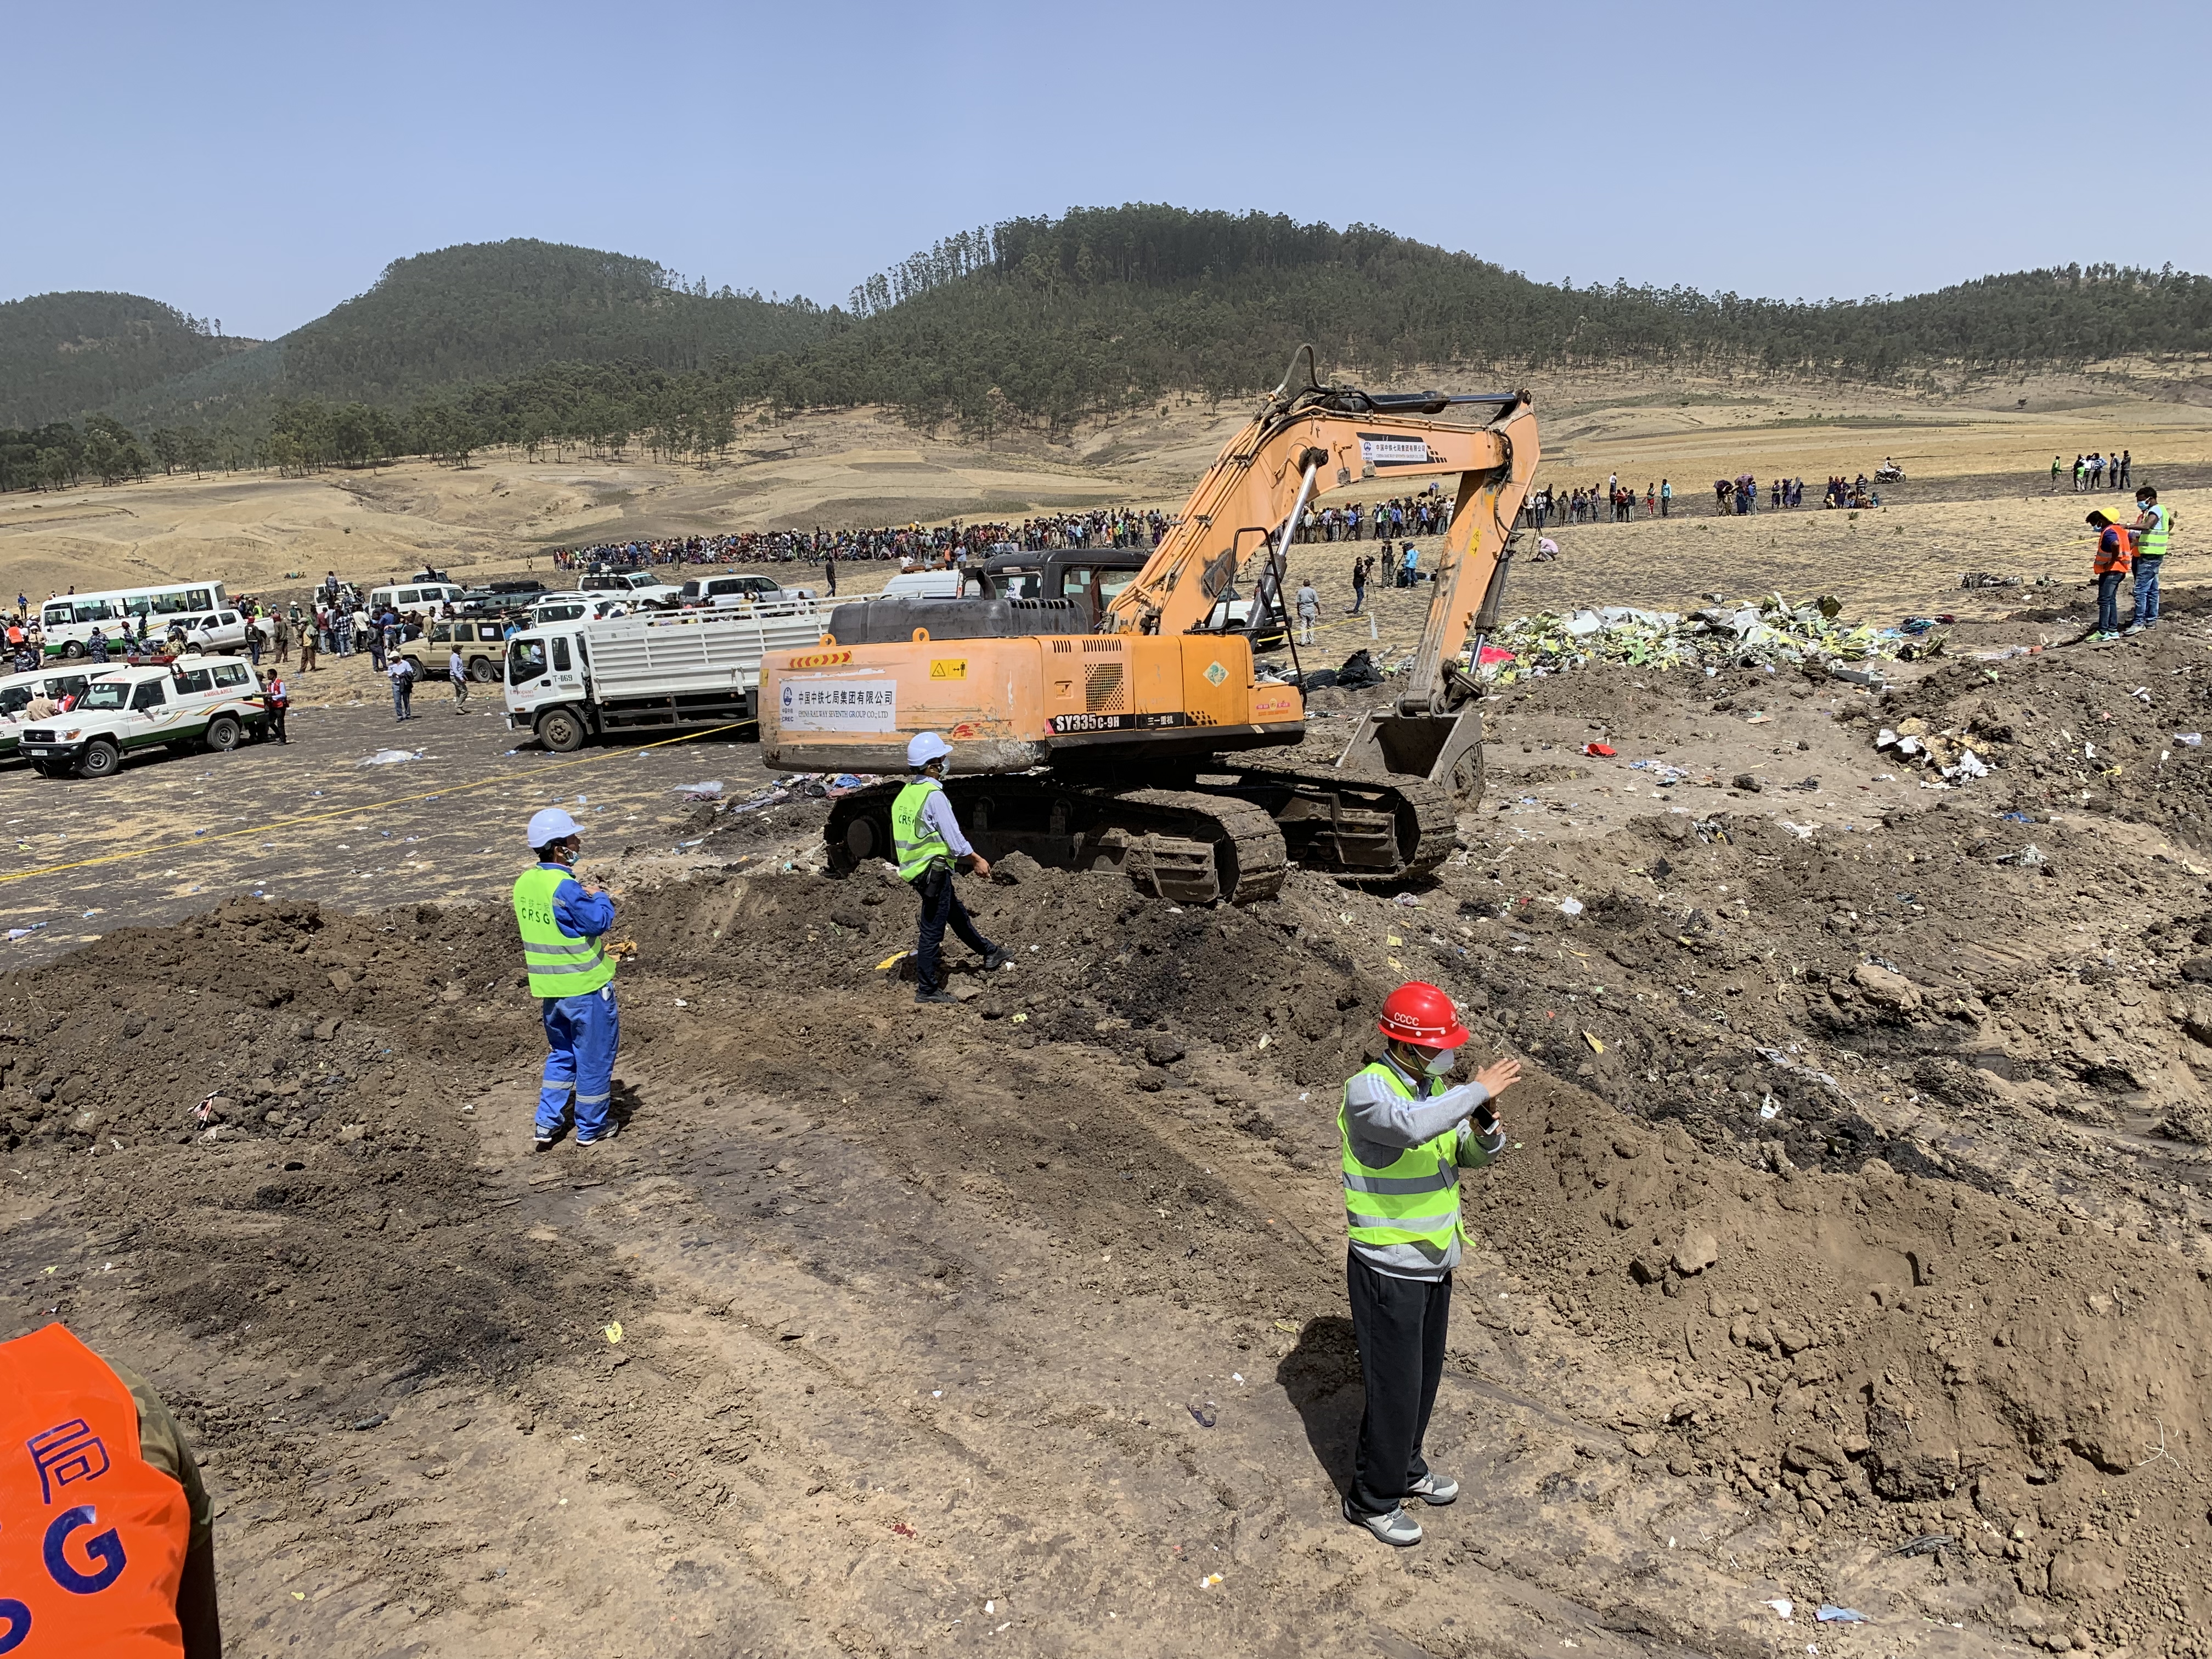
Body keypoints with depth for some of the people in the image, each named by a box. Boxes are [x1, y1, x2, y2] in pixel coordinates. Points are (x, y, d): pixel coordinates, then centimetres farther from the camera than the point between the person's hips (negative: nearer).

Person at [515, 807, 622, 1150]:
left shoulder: (524, 884, 2)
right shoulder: (566, 888, -24)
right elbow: (600, 921, -18)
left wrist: (586, 897, 10)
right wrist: (599, 897, 0)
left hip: (548, 988, 8)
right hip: (585, 987, -7)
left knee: (561, 1054, 23)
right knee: (594, 1056, 8)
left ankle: (547, 1124, 22)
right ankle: (591, 1128, 19)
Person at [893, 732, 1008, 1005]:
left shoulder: (905, 794, 7)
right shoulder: (934, 795, -20)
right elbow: (955, 839, -19)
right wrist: (977, 860, -4)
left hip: (916, 869, 10)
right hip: (935, 871, -10)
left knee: (957, 914, 23)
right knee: (932, 930, -1)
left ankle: (990, 954, 41)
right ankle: (927, 990, 6)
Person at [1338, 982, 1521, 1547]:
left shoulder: (1434, 1086, 3)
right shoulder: (1367, 1089, -22)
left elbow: (1470, 1155, 9)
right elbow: (1411, 1126, -43)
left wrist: (1487, 1133, -14)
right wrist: (1478, 1090, -34)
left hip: (1434, 1261, 8)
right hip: (1388, 1268, -8)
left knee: (1424, 1375, 21)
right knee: (1395, 1386, 2)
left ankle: (1406, 1468, 42)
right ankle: (1372, 1499, 20)